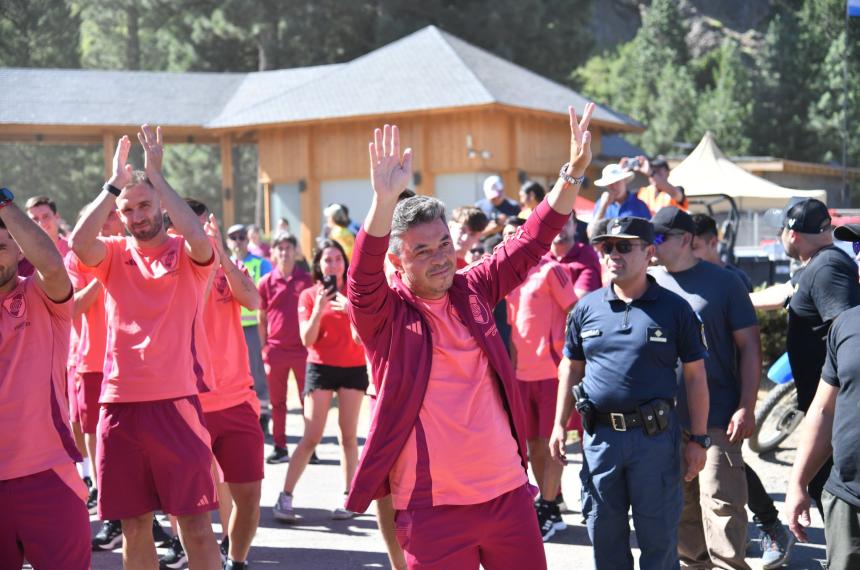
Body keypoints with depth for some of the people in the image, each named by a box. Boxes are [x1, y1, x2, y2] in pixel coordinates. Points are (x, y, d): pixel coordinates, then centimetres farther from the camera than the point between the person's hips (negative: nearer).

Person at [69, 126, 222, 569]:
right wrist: (115, 182, -15)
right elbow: (79, 241, -14)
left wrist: (155, 175, -16)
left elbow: (198, 237, -22)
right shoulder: (113, 255, 8)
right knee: (134, 524, 10)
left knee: (194, 521, 0)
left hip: (177, 401, -3)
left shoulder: (187, 254, 2)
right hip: (120, 403, 3)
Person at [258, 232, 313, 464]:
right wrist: (264, 347, 5)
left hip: (302, 348, -2)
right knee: (277, 402, 8)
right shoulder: (266, 282, 3)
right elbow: (262, 317, 9)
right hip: (276, 349, 2)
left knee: (308, 400, 1)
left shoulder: (306, 280, -1)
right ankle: (280, 447, 15)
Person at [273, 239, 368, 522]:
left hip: (353, 368, 1)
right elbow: (307, 340, -6)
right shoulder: (309, 295, 2)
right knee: (311, 437, -6)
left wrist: (351, 310, -20)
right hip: (321, 368, -1)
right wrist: (318, 309, -18)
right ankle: (285, 497, -1)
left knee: (348, 435, 3)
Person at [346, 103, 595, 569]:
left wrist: (573, 172, -1)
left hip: (509, 492, 5)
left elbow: (529, 243, 9)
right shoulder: (383, 313, -6)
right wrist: (384, 201, -39)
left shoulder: (472, 289, 7)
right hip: (433, 508, -4)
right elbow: (363, 277, -25)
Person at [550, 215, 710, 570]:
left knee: (658, 534, 5)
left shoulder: (674, 309, -3)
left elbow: (695, 375, 0)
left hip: (655, 435, -3)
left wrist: (698, 439, -3)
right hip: (600, 434, 3)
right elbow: (570, 368, 14)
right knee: (604, 531, 13)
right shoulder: (586, 308, 5)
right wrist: (559, 425, 9)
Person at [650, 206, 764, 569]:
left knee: (720, 500, -5)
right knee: (679, 503, 11)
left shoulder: (723, 283, -2)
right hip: (663, 419, 4)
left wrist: (746, 408, -8)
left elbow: (749, 346, -1)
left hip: (717, 418, -4)